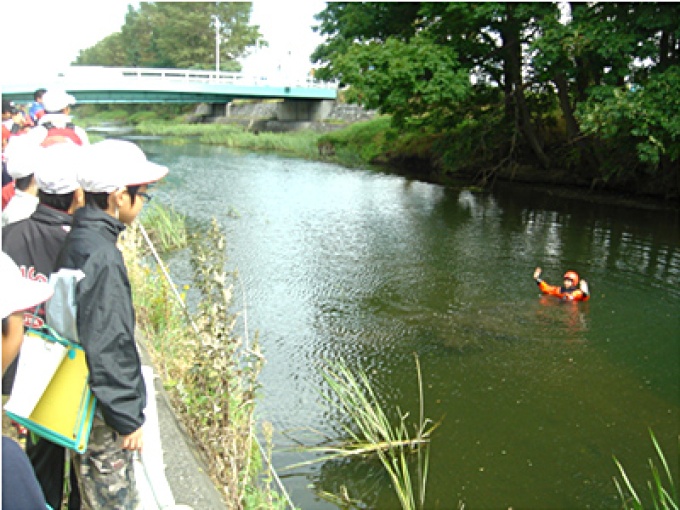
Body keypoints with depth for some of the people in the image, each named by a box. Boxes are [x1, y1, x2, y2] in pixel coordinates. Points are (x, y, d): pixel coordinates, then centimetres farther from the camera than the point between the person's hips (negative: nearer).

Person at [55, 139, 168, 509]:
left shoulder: (78, 239, 2)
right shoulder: (102, 257, -27)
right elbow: (107, 349, -26)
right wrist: (128, 419, -16)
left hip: (81, 404, 9)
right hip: (102, 411, -9)